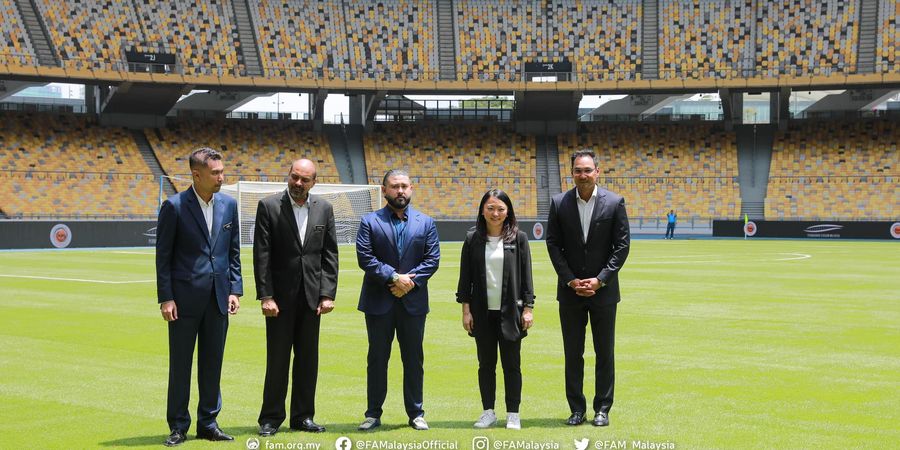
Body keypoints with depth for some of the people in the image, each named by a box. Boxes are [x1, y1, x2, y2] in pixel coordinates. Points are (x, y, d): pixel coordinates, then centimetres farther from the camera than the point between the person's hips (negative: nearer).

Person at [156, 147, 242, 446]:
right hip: (185, 297, -4)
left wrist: (235, 289, 4)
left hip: (218, 297, 4)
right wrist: (165, 298, -10)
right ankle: (178, 426, 13)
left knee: (213, 362, 9)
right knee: (180, 363, 4)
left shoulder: (229, 205, 6)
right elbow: (163, 256, -5)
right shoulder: (174, 206, -7)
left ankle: (208, 423, 19)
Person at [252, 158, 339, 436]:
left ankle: (303, 416, 18)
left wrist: (328, 294, -2)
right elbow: (261, 255, -7)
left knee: (308, 358, 8)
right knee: (277, 358, 2)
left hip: (312, 295, 3)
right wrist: (266, 296, -12)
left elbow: (330, 255, 6)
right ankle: (271, 418, 12)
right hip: (280, 295, -3)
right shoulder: (269, 206, -4)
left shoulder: (324, 209, 6)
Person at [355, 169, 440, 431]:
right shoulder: (370, 222, 1)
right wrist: (393, 277, -16)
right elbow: (365, 257, -8)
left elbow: (432, 259, 1)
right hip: (378, 301, -1)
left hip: (413, 301, 1)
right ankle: (373, 414, 13)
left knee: (414, 359, 7)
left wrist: (409, 282, -11)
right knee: (377, 359, 5)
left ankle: (416, 413, 16)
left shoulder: (426, 223, 7)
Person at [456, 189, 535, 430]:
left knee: (511, 364, 5)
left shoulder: (518, 238, 0)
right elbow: (465, 276, 4)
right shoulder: (473, 239, 3)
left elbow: (526, 275, 1)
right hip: (483, 312, 1)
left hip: (510, 311, -1)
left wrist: (528, 308, -3)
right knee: (486, 364, 9)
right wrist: (466, 309, 0)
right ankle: (489, 412, 19)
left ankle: (513, 414, 13)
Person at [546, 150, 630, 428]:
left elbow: (622, 245, -3)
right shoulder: (559, 203, 0)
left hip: (603, 290, -1)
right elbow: (553, 244, 0)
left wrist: (600, 279, -10)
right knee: (573, 354, 6)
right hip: (570, 290, 1)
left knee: (605, 353, 6)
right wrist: (571, 280, -8)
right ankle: (576, 409, 15)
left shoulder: (614, 203, -4)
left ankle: (602, 409, 15)